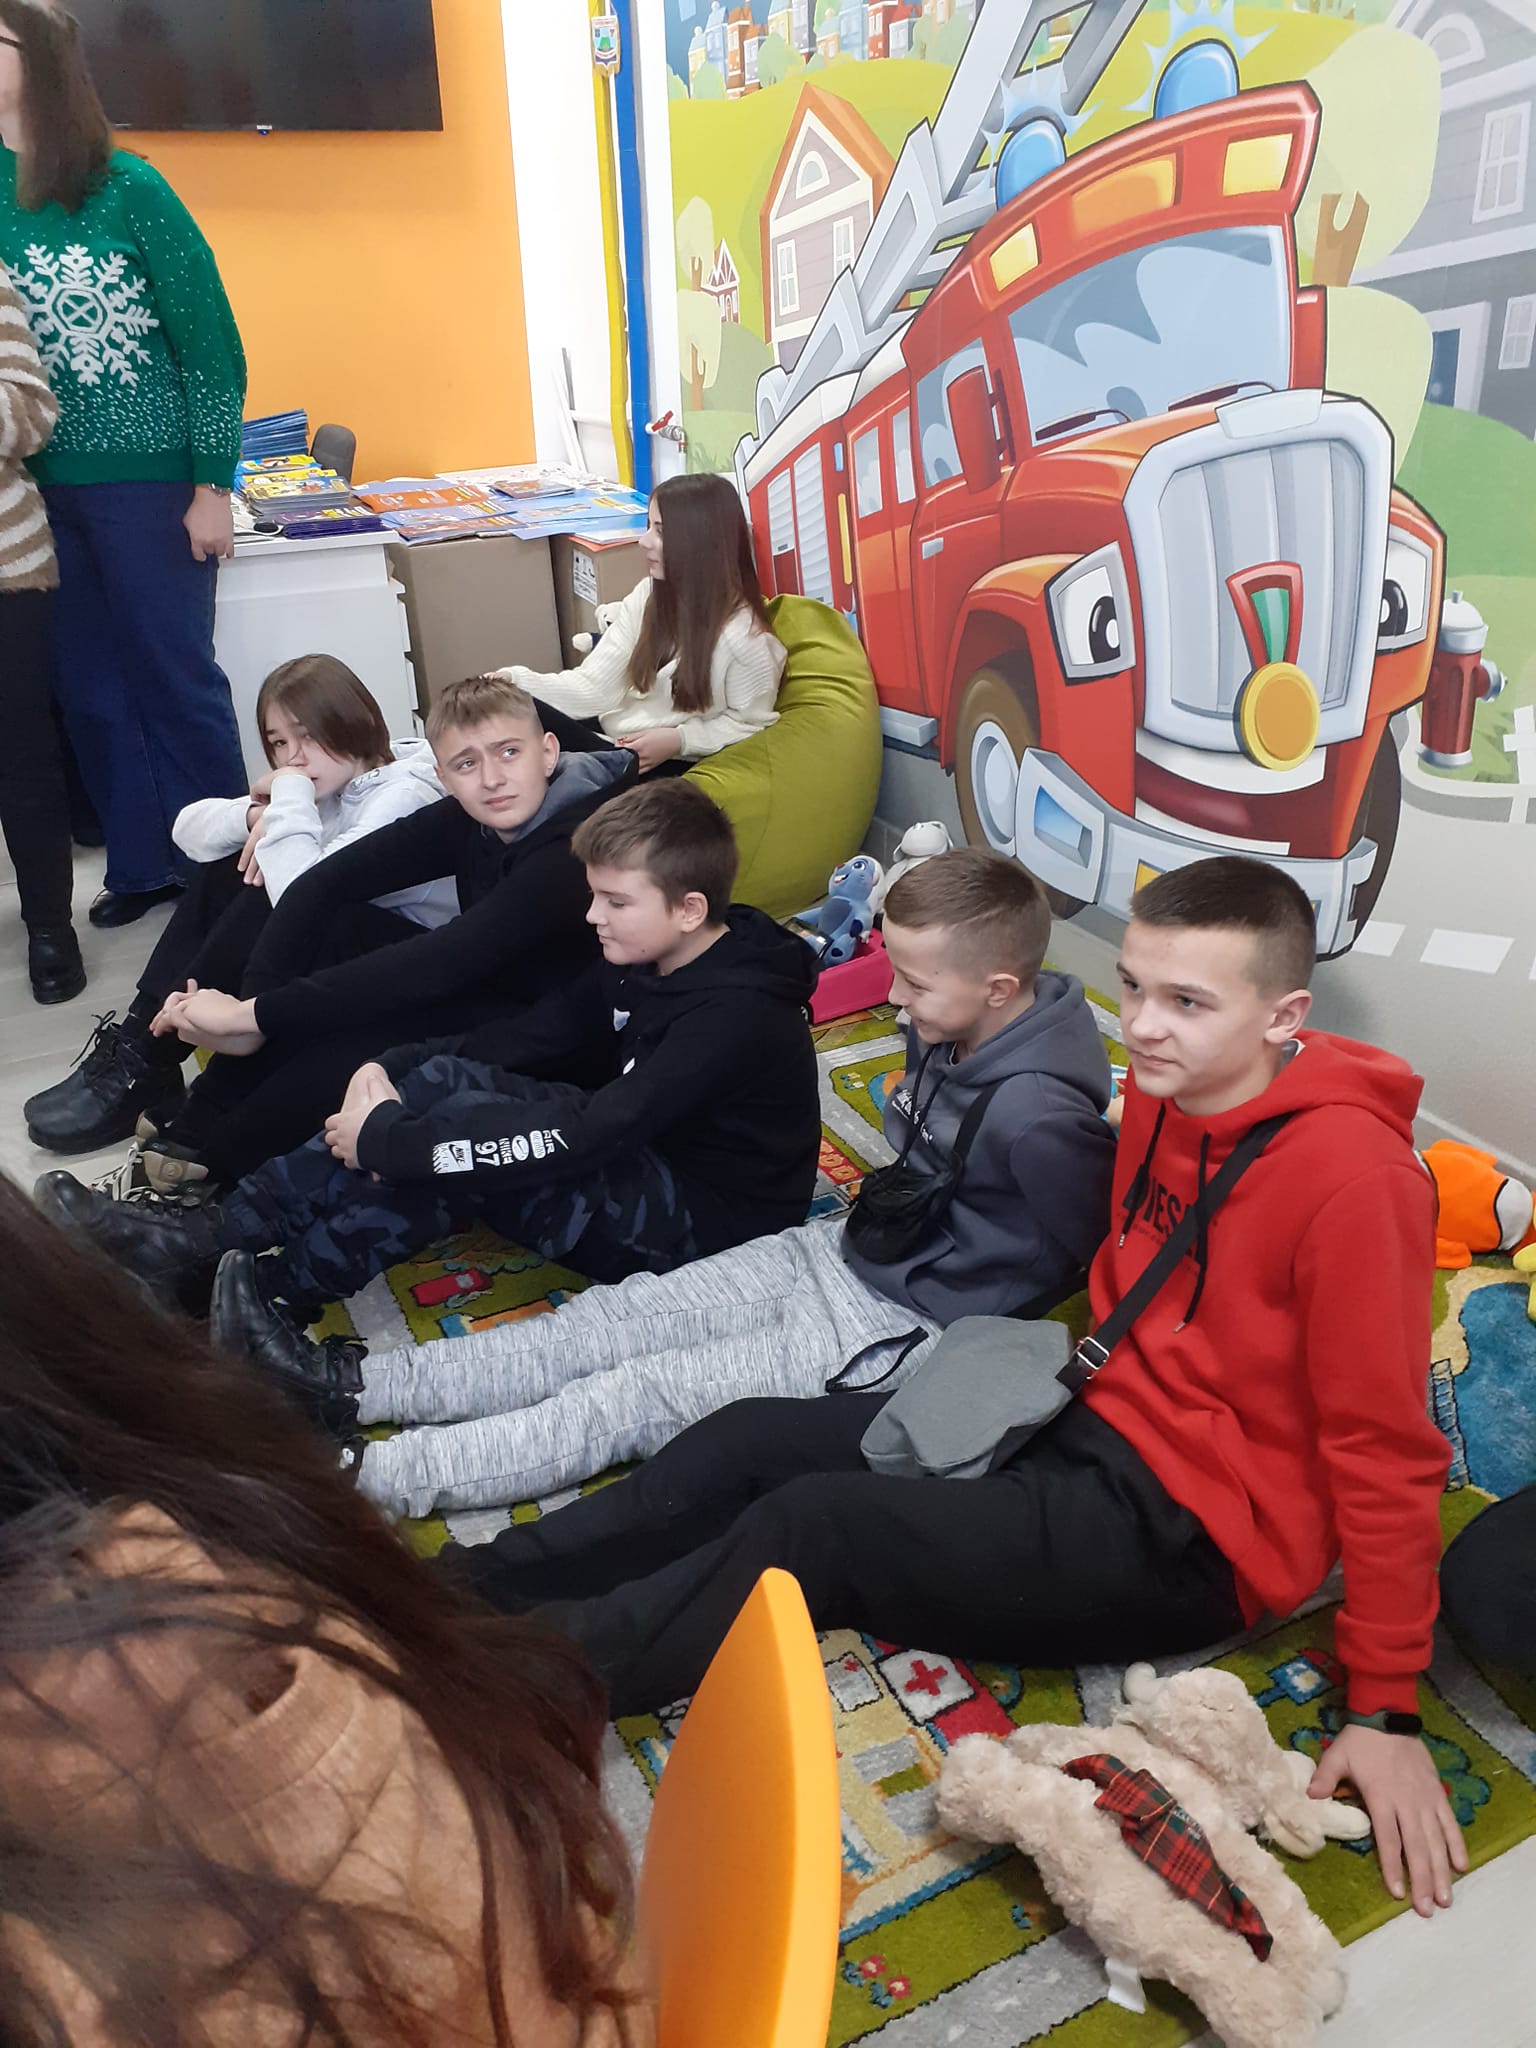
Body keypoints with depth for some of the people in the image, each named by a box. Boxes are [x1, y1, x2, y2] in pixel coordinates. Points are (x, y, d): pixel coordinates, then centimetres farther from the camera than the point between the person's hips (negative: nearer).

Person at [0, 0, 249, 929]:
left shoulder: (127, 188, -6)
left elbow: (211, 344, -6)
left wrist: (213, 487, -9)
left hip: (145, 482, -5)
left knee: (175, 679, 1)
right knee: (88, 687, 9)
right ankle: (142, 865, 22)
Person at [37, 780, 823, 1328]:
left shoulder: (732, 1015, -25)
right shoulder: (645, 961, 3)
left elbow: (581, 1140, -34)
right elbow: (525, 1037, 1)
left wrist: (387, 1140, -30)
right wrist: (393, 1072, -16)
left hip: (700, 1225, -8)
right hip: (635, 1166, 8)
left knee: (460, 1123, -28)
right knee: (442, 1080, -13)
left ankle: (254, 1301, -15)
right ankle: (208, 1238, -11)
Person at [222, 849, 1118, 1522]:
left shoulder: (1038, 1117, -29)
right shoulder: (949, 1031, -2)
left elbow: (1099, 1269, -22)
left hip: (904, 1329, -8)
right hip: (845, 1253, 9)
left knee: (640, 1397, -11)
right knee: (619, 1316, 2)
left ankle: (349, 1475, -5)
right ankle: (351, 1388, 7)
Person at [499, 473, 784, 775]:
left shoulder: (745, 636, -20)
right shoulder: (647, 596, 0)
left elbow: (749, 724, -8)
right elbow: (592, 687, -5)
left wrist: (679, 740, -20)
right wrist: (514, 681, -19)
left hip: (669, 767, -6)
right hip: (608, 738, 6)